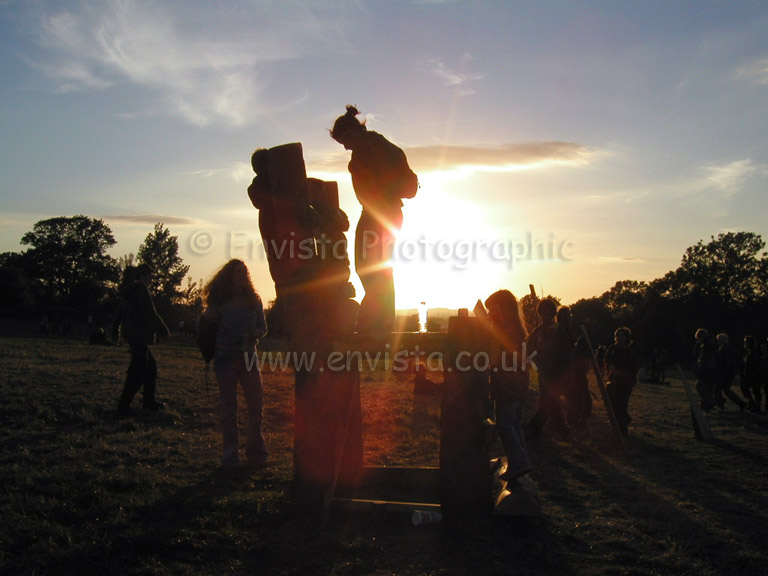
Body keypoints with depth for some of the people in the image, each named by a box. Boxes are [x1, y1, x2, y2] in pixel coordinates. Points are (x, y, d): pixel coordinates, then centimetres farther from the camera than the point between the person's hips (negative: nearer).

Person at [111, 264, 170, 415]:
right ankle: (123, 405, -3)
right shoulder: (142, 290, -13)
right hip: (139, 337, -10)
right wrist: (164, 331, -10)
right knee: (137, 372, -6)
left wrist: (116, 334, 33)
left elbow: (119, 314, 25)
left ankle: (149, 401, 21)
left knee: (151, 366, 16)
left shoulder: (129, 292, 17)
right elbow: (150, 314, -18)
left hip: (131, 335, 10)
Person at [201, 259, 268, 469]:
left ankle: (256, 452, 12)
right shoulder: (218, 301, 4)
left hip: (248, 356, 2)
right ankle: (229, 457, 10)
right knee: (228, 408, 3)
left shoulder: (253, 300, 8)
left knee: (256, 405, -2)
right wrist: (208, 317, -13)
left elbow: (263, 327, 12)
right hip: (226, 357, -1)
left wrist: (255, 334, -10)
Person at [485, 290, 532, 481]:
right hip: (521, 384, 8)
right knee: (515, 424, 15)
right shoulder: (519, 329, 12)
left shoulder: (498, 329, -13)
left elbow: (493, 361, -16)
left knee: (504, 424, -5)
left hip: (506, 385, -8)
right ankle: (521, 461, 19)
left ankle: (518, 463, -10)